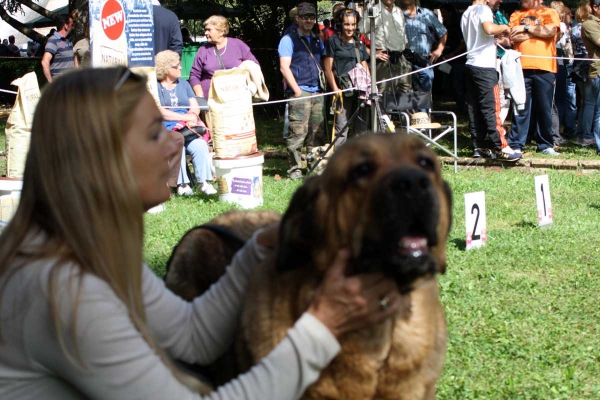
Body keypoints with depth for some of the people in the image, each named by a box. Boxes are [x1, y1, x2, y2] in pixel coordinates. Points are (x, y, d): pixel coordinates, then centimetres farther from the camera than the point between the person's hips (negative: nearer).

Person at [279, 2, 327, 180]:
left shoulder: (317, 41, 22)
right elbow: (284, 67, -6)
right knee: (298, 132, -10)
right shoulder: (289, 40, 2)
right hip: (300, 93, -6)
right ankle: (294, 168, -7)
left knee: (318, 132, 4)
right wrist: (296, 90, -11)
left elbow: (324, 65, 26)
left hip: (318, 93, 6)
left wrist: (325, 86, 12)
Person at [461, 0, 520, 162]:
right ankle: (501, 148, -8)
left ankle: (479, 146, 8)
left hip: (471, 65, 9)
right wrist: (504, 27, -10)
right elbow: (489, 28, -29)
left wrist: (499, 36, 23)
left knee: (474, 109, 7)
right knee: (491, 109, -8)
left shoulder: (467, 13, 18)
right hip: (485, 67, -9)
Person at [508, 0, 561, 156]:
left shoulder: (549, 13, 9)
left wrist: (526, 28, -1)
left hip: (544, 68, -1)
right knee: (520, 108, -1)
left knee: (545, 109, 3)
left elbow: (550, 31, -9)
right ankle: (516, 145, 3)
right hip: (522, 68, 1)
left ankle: (546, 145, 12)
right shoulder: (516, 15, 16)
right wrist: (537, 31, -2)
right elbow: (513, 37, 1)